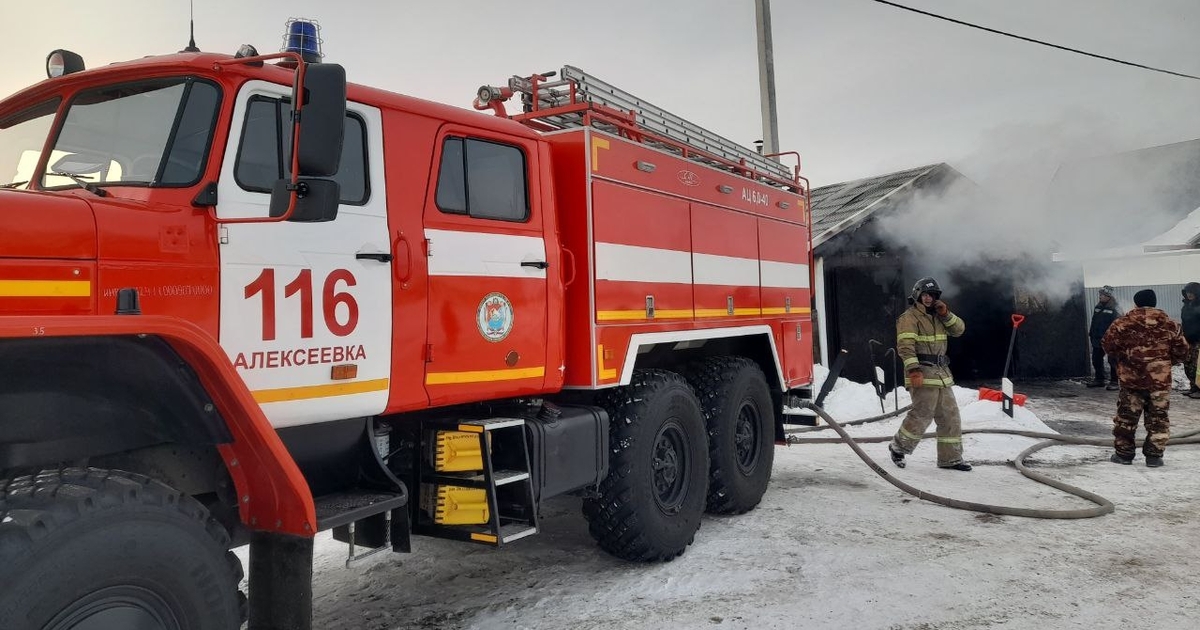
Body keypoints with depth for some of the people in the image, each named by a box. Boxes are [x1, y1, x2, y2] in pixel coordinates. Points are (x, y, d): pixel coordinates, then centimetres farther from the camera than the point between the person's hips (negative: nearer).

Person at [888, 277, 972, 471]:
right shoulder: (909, 318, -7)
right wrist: (913, 370, -26)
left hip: (942, 374, 8)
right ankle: (898, 447, 6)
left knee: (950, 416, 9)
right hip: (922, 374, -8)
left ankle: (950, 458, 17)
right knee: (922, 414, -12)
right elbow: (905, 346, -17)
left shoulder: (938, 316, 19)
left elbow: (959, 329, 15)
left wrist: (946, 314, -1)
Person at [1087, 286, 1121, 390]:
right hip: (1097, 339, 8)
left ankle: (1114, 381, 6)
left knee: (1112, 361, 0)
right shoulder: (1098, 306, 12)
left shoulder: (1115, 308, -12)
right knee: (1096, 360, 14)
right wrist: (1091, 332, 18)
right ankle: (1099, 379, 25)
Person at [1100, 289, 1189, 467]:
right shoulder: (1169, 324, 1)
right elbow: (1181, 351, 4)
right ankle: (1154, 456, 11)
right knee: (1158, 418, 10)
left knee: (1126, 417, 10)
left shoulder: (1123, 322, -6)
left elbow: (1108, 345, -4)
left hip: (1131, 379, -1)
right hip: (1160, 380, 1)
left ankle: (1123, 453, 16)